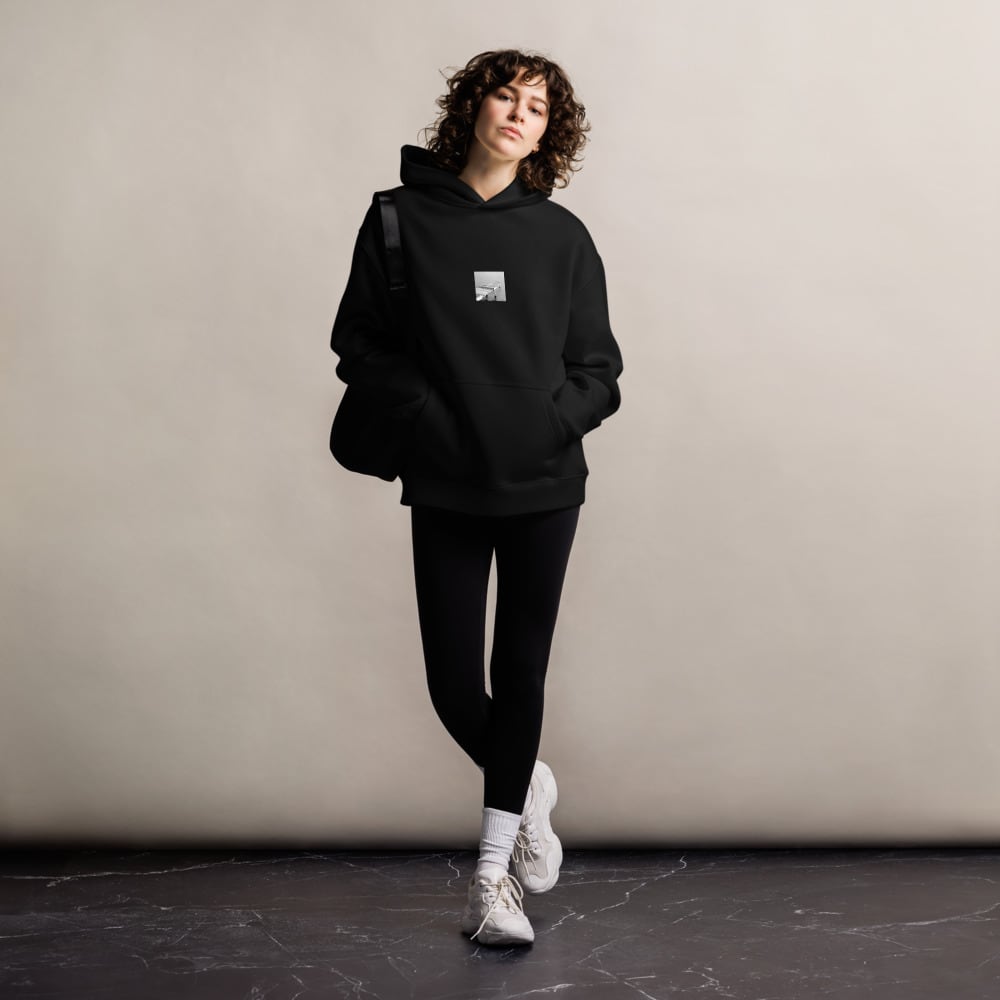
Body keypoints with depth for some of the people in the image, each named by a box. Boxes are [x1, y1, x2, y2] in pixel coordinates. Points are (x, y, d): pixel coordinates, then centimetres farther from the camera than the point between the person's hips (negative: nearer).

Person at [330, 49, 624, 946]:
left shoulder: (562, 236, 4)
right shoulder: (401, 219, 2)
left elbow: (597, 367, 7)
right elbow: (358, 339, 3)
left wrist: (554, 419, -11)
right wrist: (425, 410, -11)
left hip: (543, 486, 1)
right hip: (444, 491, 0)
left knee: (521, 672, 4)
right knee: (454, 683, 1)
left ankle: (494, 871, 18)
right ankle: (528, 788, 34)